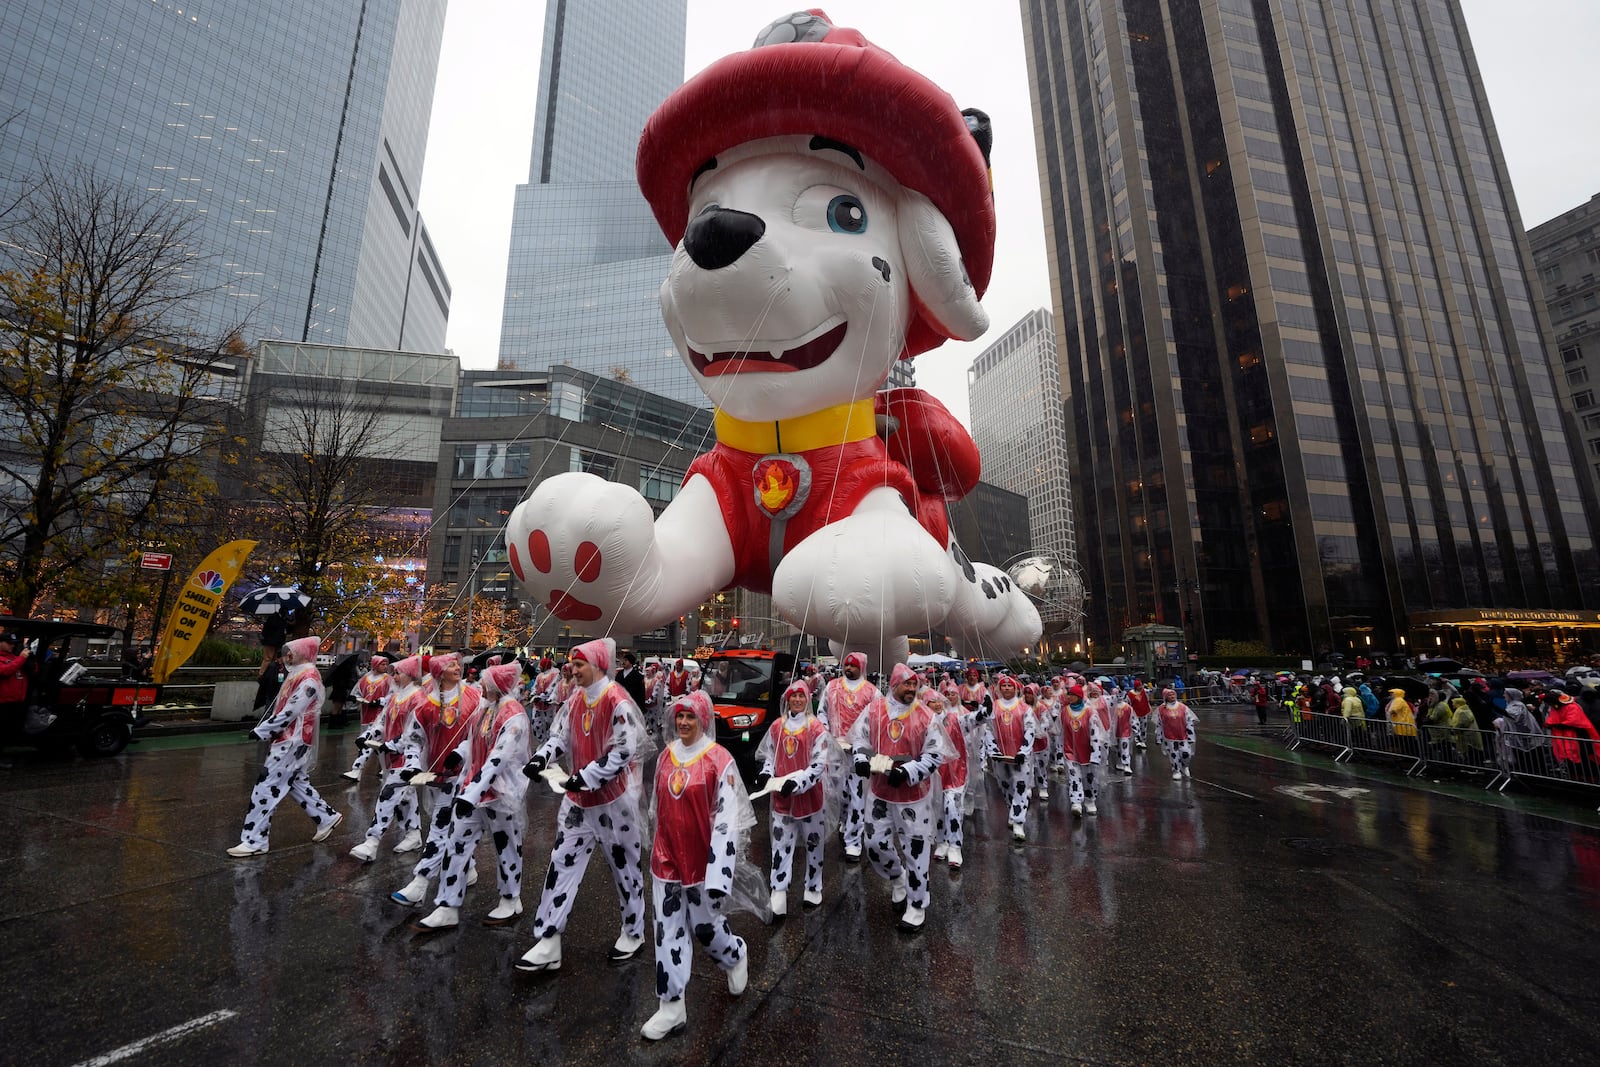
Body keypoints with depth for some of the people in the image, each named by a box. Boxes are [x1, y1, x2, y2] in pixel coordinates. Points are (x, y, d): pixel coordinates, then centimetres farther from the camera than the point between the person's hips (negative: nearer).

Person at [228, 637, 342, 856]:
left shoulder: (309, 679, -18)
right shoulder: (299, 674, 13)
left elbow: (290, 712, -21)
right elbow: (282, 706, 18)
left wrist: (261, 731, -15)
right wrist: (265, 728, 9)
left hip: (293, 741, -10)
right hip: (288, 738, 10)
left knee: (267, 786, -5)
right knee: (297, 782, 17)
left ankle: (254, 841, 3)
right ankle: (327, 817, 27)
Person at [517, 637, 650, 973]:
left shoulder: (618, 701, -22)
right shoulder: (575, 699, 3)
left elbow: (625, 751, -25)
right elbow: (560, 735, 10)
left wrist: (588, 776, -25)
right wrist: (542, 756, -8)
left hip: (614, 799, -6)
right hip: (579, 798, 7)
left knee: (625, 866, 12)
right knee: (562, 864, 8)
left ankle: (633, 933, 33)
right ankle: (548, 943, 21)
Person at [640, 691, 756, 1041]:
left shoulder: (719, 759, -18)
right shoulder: (665, 756, 1)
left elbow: (728, 820, -19)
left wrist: (719, 874, -22)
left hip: (701, 862, -4)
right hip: (666, 859, 5)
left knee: (704, 925, 11)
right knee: (668, 930, 8)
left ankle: (736, 956, 43)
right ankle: (671, 1006, 25)